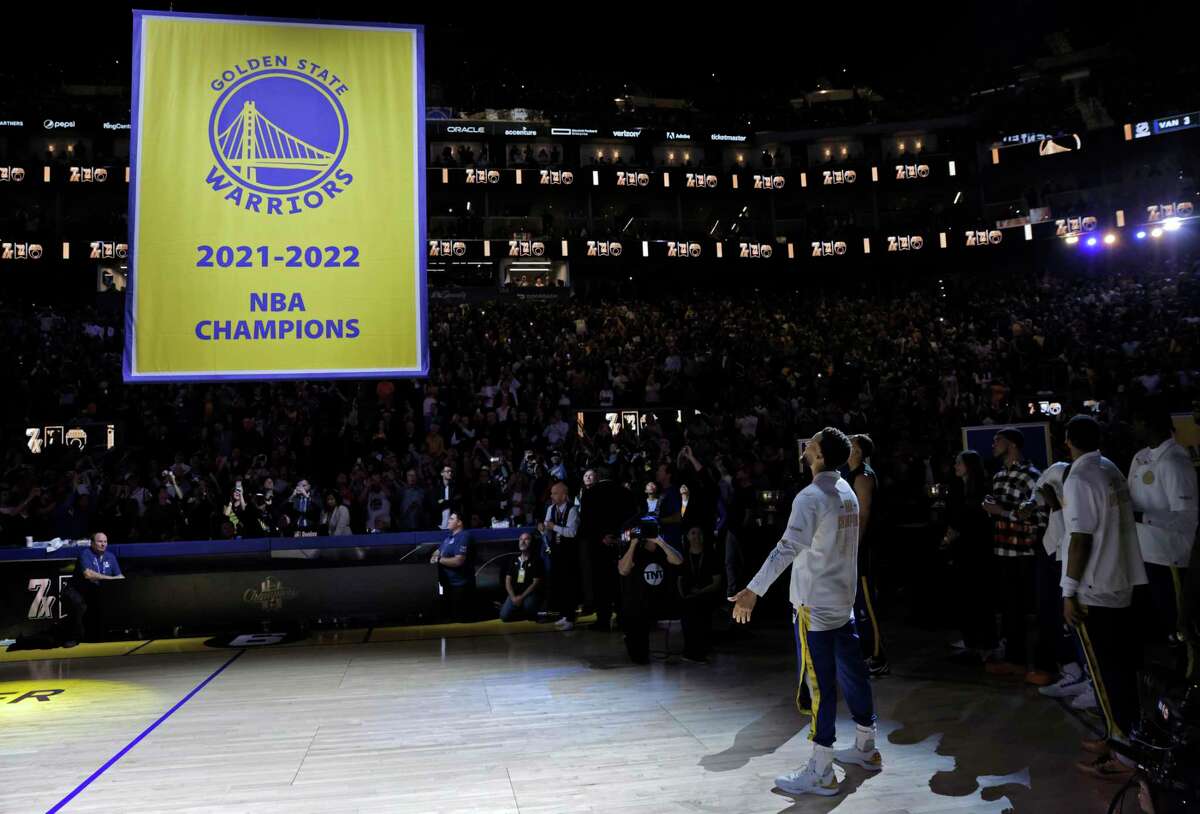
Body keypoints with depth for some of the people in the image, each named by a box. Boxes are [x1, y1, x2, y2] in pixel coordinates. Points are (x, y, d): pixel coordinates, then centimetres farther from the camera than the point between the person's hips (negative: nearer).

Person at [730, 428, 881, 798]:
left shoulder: (811, 497, -19)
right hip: (844, 601, 8)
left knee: (820, 684, -2)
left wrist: (753, 590, -34)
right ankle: (865, 748, 33)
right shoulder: (848, 492, 7)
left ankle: (821, 772, 6)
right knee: (852, 674, 18)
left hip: (814, 605, -8)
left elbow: (788, 548, -30)